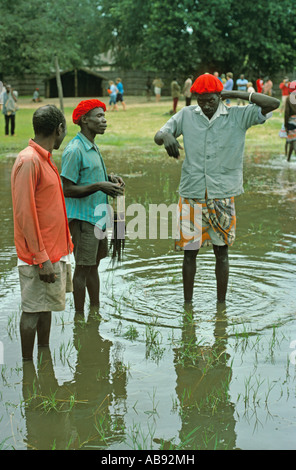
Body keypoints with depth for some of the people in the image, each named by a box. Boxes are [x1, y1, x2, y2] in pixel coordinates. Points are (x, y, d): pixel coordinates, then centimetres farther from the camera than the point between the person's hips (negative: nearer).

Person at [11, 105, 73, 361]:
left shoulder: (45, 159, 14)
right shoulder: (29, 161, -17)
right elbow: (25, 214, -20)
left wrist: (63, 245, 20)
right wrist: (42, 259, -21)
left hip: (54, 252, 9)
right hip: (40, 256, -9)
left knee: (46, 307, 16)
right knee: (33, 310, 0)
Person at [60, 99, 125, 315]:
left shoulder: (93, 148, 14)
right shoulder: (75, 150, -16)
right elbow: (69, 189, -18)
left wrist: (110, 179, 6)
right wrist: (99, 186, -26)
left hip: (98, 216, 9)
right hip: (83, 218, -9)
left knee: (94, 265, 17)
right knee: (83, 268, -2)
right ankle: (79, 317, 7)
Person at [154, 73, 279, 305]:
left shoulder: (238, 116, -2)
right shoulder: (187, 115, 3)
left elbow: (273, 104, -10)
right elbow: (158, 135, -1)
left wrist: (236, 94, -11)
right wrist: (166, 136, -26)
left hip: (222, 195, -1)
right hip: (191, 194, 1)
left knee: (222, 252, 10)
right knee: (189, 252, 8)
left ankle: (221, 304, 22)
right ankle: (187, 303, 22)